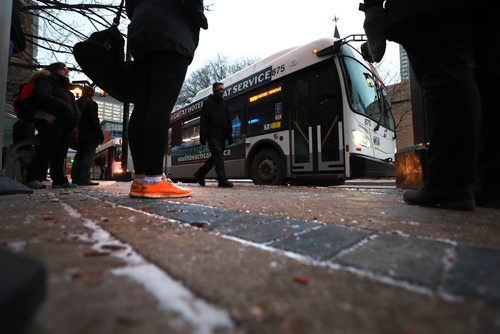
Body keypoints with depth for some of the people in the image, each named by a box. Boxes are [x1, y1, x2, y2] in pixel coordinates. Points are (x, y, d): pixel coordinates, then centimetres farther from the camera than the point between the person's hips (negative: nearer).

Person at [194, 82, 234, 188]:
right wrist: (203, 136, -15)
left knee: (215, 156, 8)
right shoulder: (208, 103, 4)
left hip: (221, 136, 7)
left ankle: (200, 174, 24)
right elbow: (203, 121, -6)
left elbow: (228, 123, 20)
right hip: (212, 134, -6)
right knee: (218, 153, -18)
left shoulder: (224, 105, 23)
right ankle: (222, 180, -23)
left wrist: (230, 136, 11)